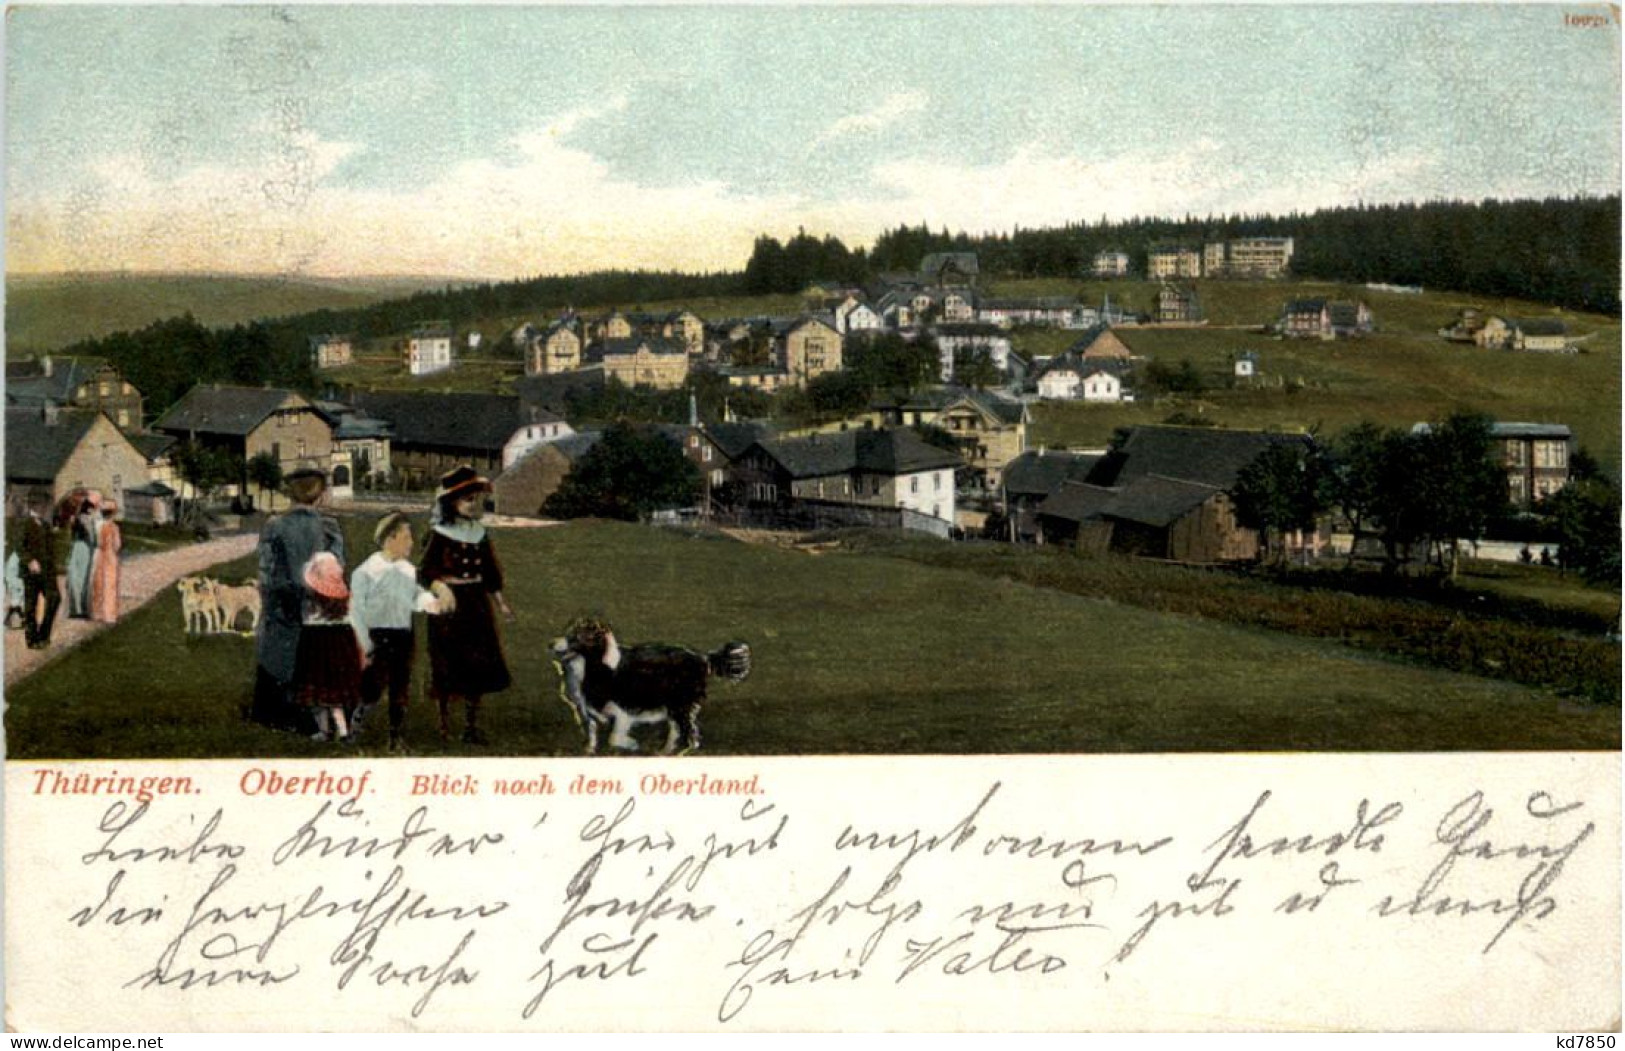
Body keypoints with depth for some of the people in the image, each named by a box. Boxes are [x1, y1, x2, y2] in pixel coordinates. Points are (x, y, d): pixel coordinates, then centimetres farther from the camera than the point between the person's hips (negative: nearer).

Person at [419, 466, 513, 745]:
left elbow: (490, 573, 14)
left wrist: (499, 600, 6)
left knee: (479, 666, 3)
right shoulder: (440, 536, -8)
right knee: (447, 668, 0)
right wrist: (440, 589, -28)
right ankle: (444, 725, 12)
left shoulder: (480, 535, 8)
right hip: (448, 607, -5)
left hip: (476, 606, 5)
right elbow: (426, 573, -11)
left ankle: (471, 726, 12)